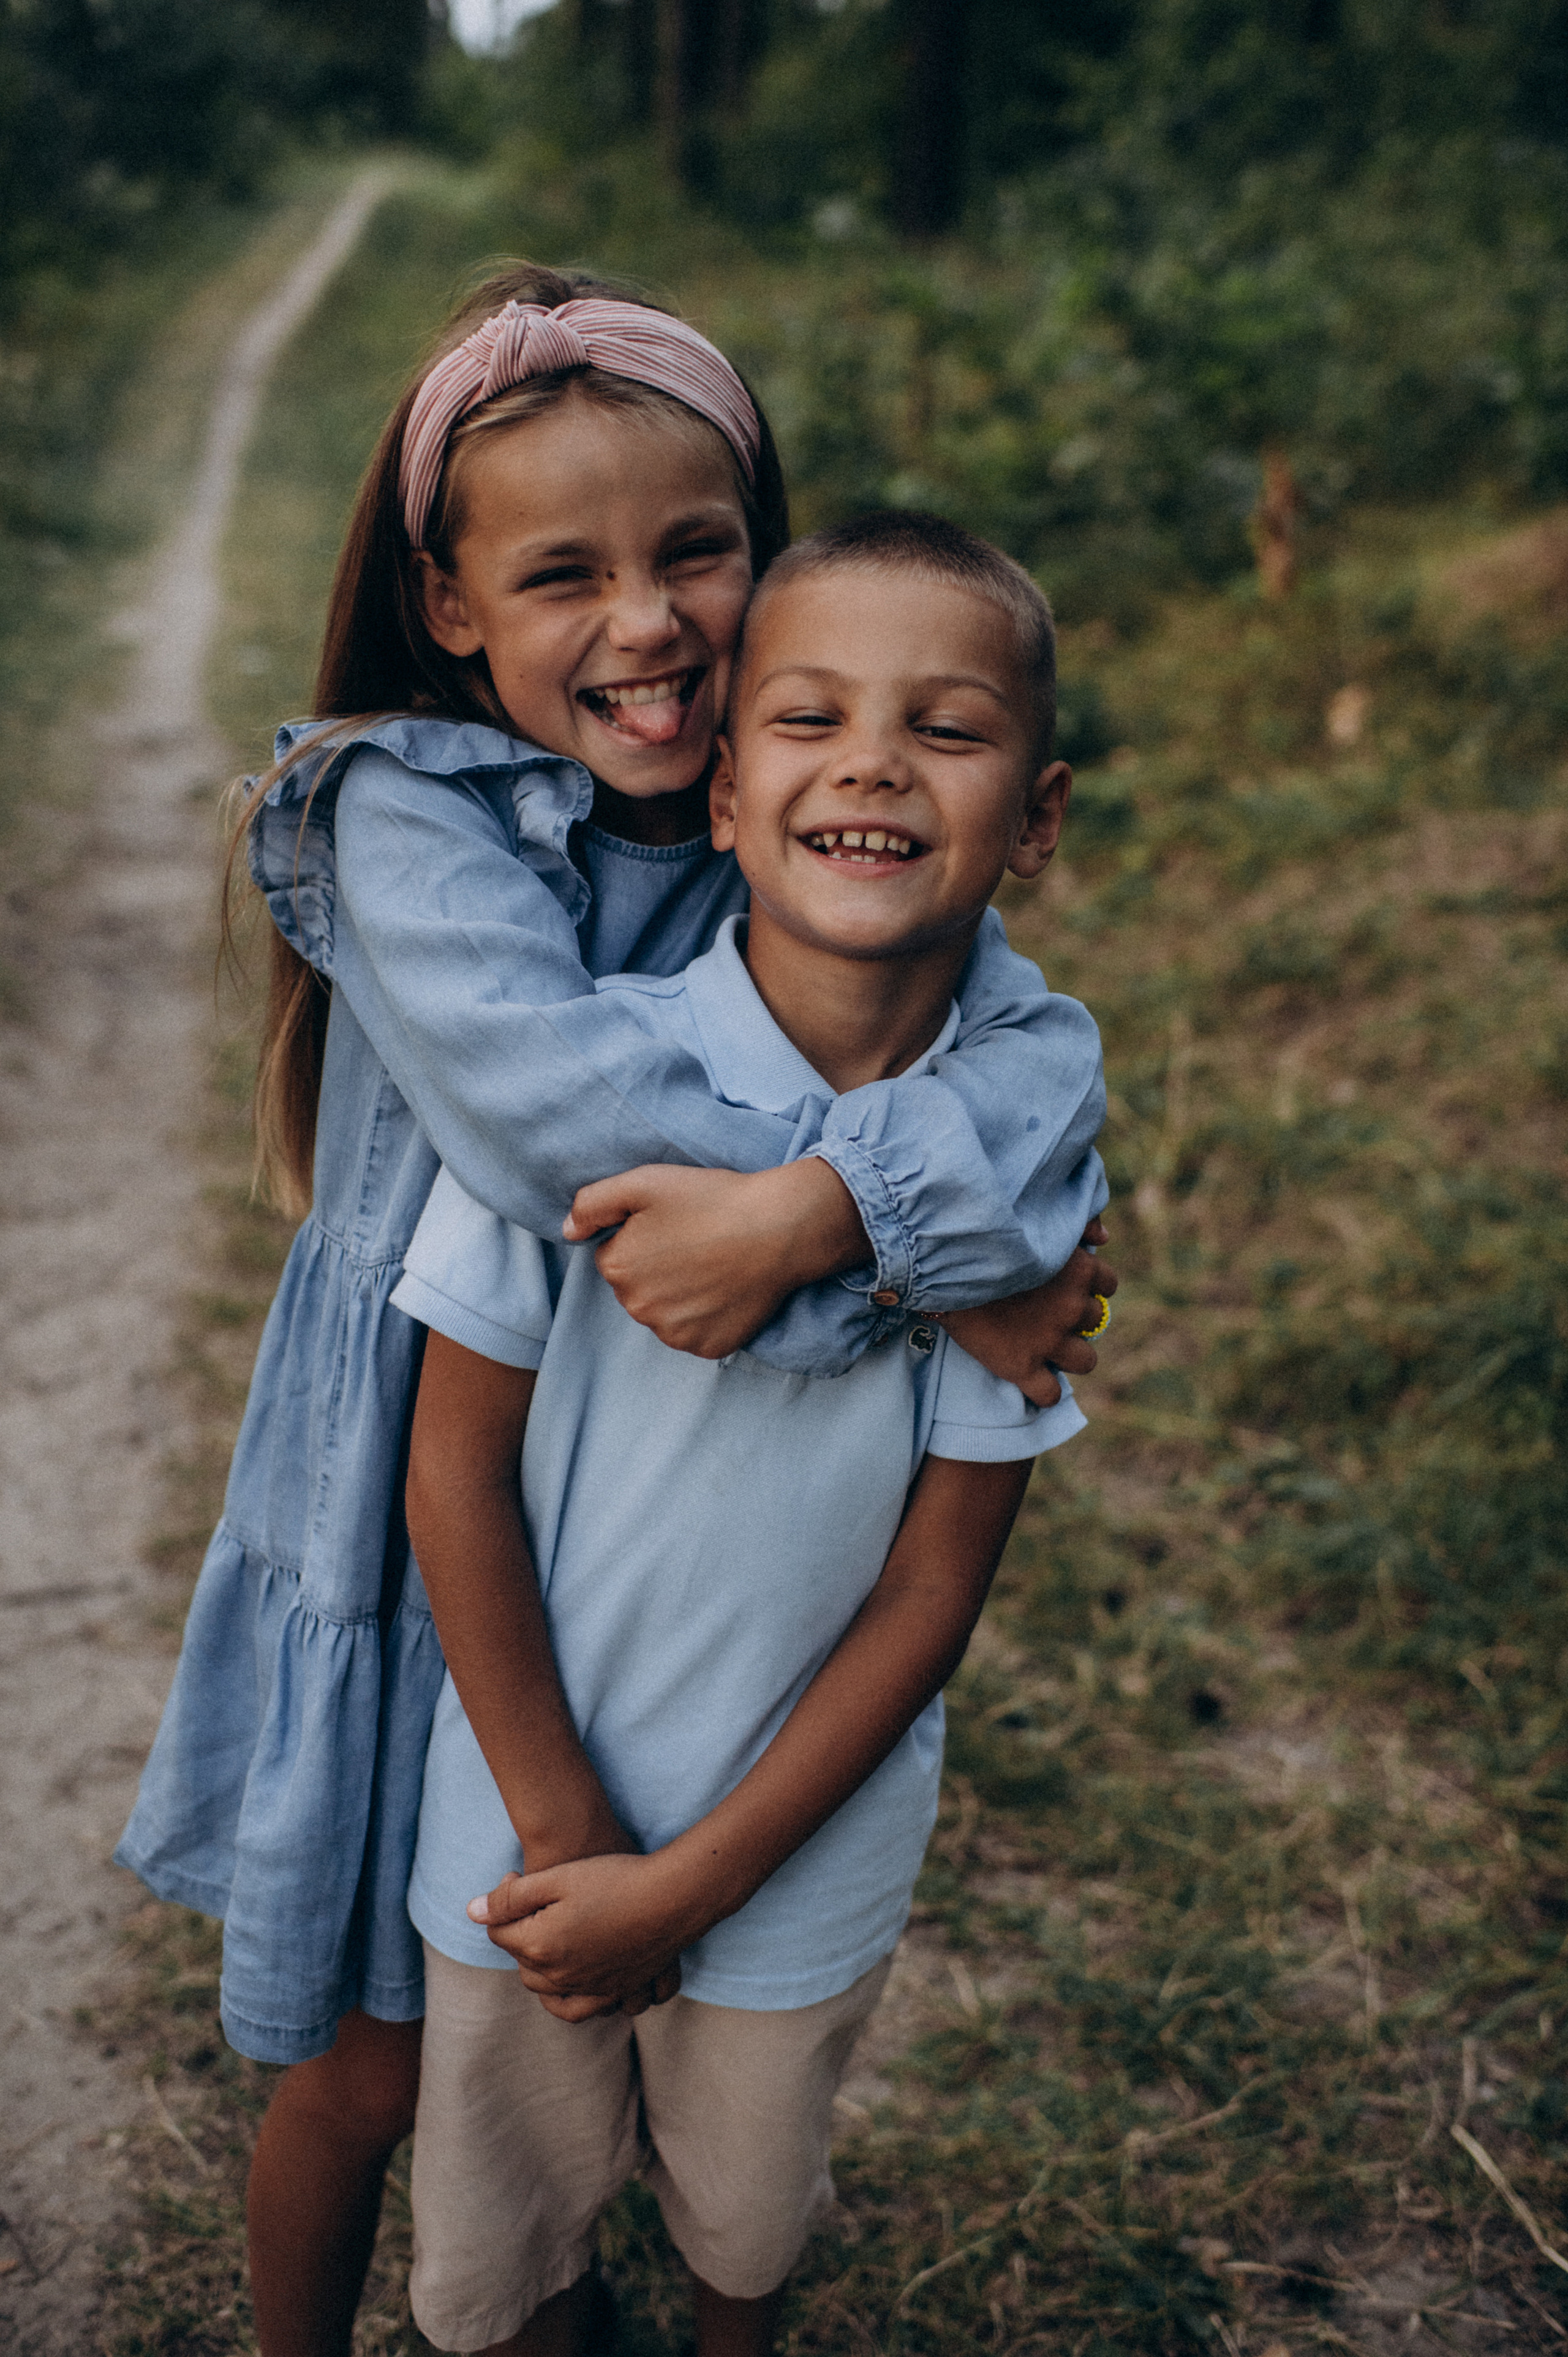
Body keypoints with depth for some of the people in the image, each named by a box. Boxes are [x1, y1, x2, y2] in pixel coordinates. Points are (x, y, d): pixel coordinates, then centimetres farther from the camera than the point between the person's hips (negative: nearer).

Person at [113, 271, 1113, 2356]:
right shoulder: (406, 813, -18)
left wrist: (810, 1209, -42)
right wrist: (936, 1267, -33)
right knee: (378, 2062, 14)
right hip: (421, 1534, -3)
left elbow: (1046, 1045, -23)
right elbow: (546, 1091, -35)